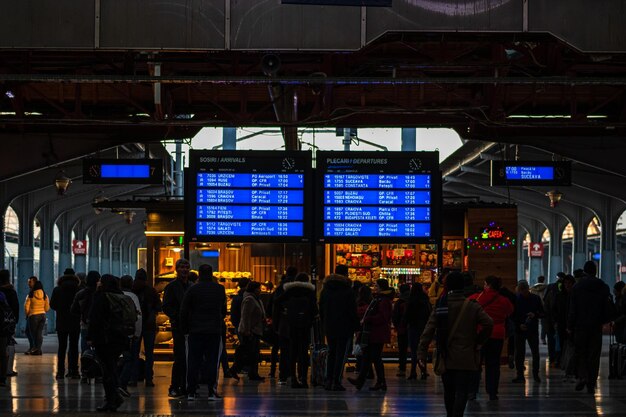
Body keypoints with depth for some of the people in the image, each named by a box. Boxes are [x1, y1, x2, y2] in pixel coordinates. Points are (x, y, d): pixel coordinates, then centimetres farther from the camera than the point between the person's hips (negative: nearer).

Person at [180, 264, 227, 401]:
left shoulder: (192, 290, -3)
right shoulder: (219, 290, 6)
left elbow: (184, 312, -2)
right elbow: (224, 311, 15)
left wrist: (184, 329, 7)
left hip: (195, 331, -1)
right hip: (215, 331, 1)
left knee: (193, 361, 3)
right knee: (212, 361, 2)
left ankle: (191, 392, 2)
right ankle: (212, 392, -1)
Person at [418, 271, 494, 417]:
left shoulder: (440, 306, -2)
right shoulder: (472, 306, -6)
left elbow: (428, 331, -7)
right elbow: (489, 323, -16)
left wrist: (422, 353, -7)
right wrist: (479, 342, -1)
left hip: (445, 358, 3)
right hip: (466, 359, -3)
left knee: (448, 392, 17)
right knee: (461, 392, -5)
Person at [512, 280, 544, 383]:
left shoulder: (536, 299, 3)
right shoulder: (516, 299, 2)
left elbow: (542, 313, 6)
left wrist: (535, 315, -14)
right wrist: (519, 324, -10)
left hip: (533, 330, 0)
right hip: (519, 330, 0)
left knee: (535, 353, -1)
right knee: (519, 353, 0)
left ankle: (536, 374, 9)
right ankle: (520, 374, 6)